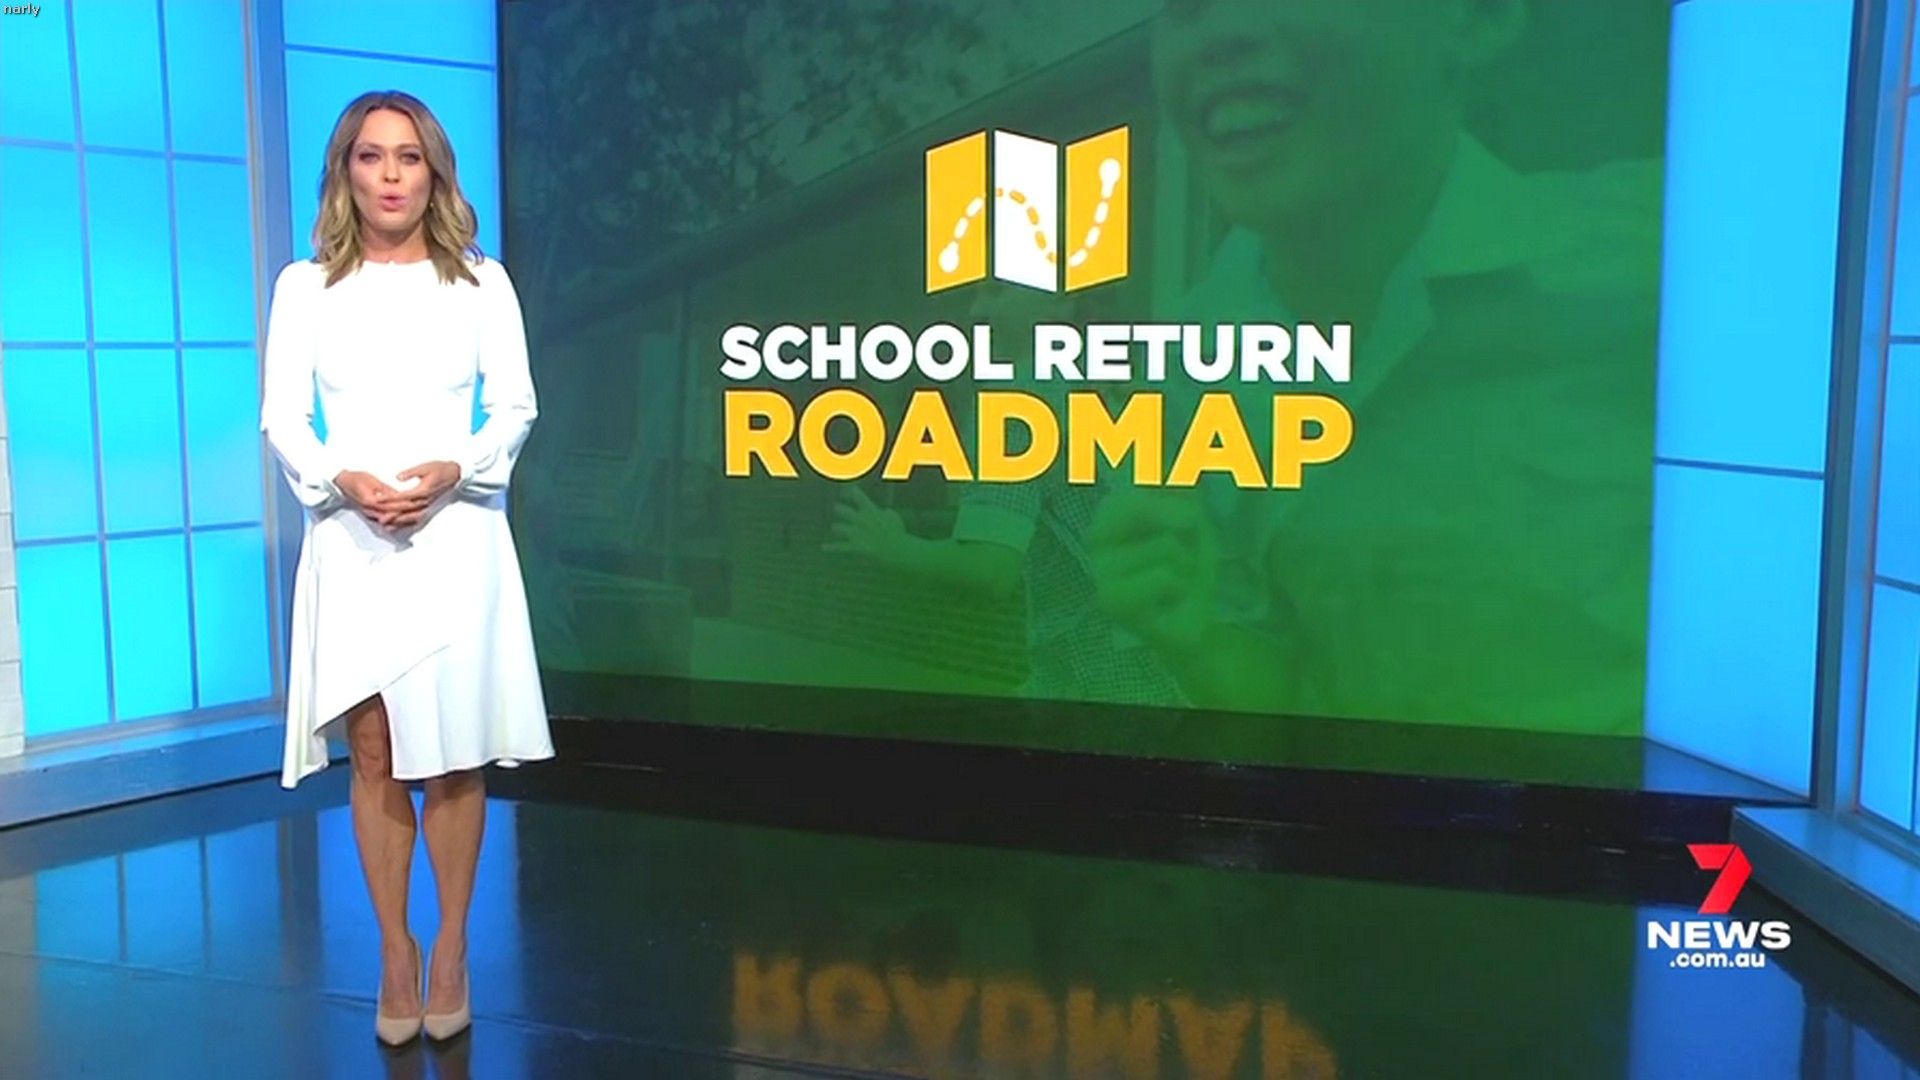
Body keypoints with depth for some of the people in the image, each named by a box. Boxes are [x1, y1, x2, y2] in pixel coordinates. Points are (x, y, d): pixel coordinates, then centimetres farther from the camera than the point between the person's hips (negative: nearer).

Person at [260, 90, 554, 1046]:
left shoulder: (481, 281, 5)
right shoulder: (305, 286, 6)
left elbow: (515, 407, 4)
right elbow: (282, 417, 3)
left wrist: (455, 471, -13)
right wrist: (340, 481, -15)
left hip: (457, 535, 0)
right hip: (350, 539, 1)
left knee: (454, 751, 1)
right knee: (373, 752, 3)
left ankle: (451, 947, 15)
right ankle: (394, 951, 15)